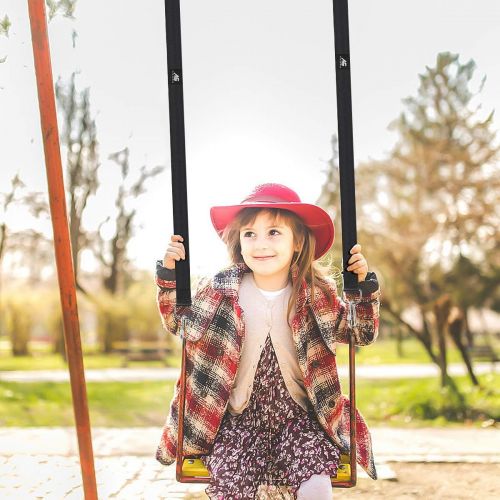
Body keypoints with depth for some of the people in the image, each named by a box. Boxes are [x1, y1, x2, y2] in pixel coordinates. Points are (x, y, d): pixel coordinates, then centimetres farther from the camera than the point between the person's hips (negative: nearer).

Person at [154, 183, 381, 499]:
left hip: (298, 414, 0)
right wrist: (169, 276, -2)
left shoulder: (318, 293, -4)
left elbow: (362, 333, 7)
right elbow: (178, 322, 12)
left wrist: (365, 285, -8)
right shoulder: (219, 289, -4)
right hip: (238, 416, 0)